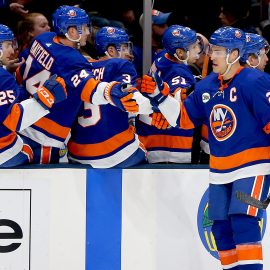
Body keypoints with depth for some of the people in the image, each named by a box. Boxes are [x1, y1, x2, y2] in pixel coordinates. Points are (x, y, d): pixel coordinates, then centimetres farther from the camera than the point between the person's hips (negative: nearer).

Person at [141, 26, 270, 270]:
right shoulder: (206, 86, 10)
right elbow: (183, 117, 16)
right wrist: (159, 94, 6)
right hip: (220, 171, 7)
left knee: (243, 222, -18)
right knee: (222, 229, 8)